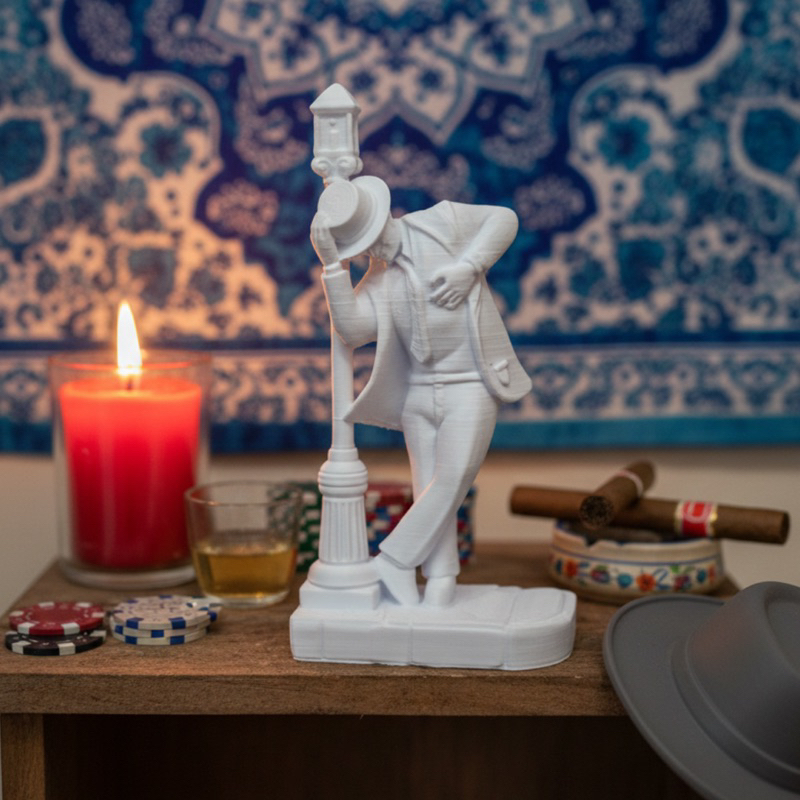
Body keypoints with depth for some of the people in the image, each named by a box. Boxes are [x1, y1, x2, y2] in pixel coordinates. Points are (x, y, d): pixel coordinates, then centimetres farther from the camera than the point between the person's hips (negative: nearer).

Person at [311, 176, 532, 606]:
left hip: (471, 388, -4)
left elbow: (503, 219, -2)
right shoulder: (377, 284, 2)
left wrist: (468, 268, -16)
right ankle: (441, 582, 9)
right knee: (430, 495, 2)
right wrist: (330, 262, -22)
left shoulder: (440, 221, -4)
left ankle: (393, 560, -5)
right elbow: (352, 328, -16)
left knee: (453, 479, -17)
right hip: (420, 393, 4)